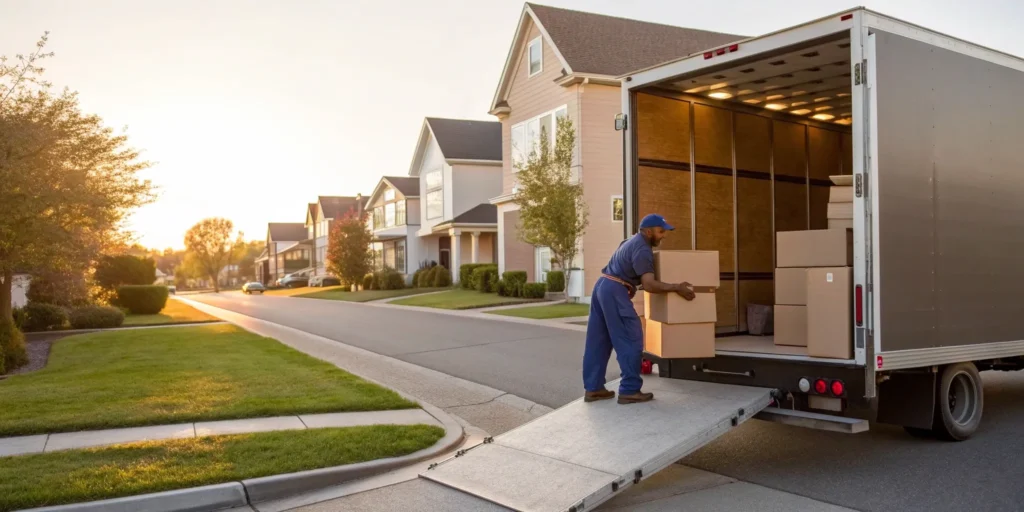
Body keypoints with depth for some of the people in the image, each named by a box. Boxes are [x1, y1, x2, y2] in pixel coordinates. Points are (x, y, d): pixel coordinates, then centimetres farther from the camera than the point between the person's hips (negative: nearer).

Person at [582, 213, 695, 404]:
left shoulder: (633, 241, 19)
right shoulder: (642, 249, -14)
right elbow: (649, 284, -22)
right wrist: (677, 288, -20)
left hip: (603, 286, 11)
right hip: (614, 291, -11)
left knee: (598, 341, 10)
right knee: (630, 340, -6)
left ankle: (593, 388, 13)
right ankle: (629, 391, -5)